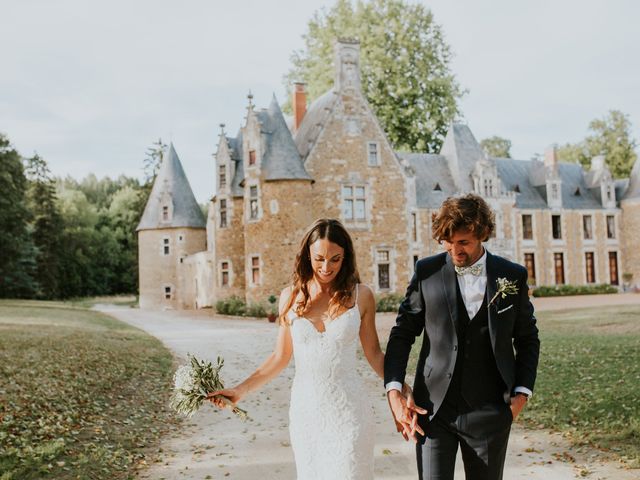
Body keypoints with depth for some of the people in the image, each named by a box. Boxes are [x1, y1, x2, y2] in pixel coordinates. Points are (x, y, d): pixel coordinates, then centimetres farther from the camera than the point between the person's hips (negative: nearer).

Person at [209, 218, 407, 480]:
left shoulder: (360, 295, -3)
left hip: (347, 411, -2)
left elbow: (374, 353, 3)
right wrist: (240, 390, 4)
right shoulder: (290, 297, 1)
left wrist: (403, 391, -8)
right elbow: (280, 356, 8)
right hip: (305, 410, 2)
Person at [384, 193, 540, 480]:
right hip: (433, 408, -1)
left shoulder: (513, 276, 0)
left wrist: (522, 391, 0)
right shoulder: (427, 272, -2)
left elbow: (528, 339, 10)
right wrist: (393, 389, -7)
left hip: (489, 411, 1)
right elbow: (402, 333, 3)